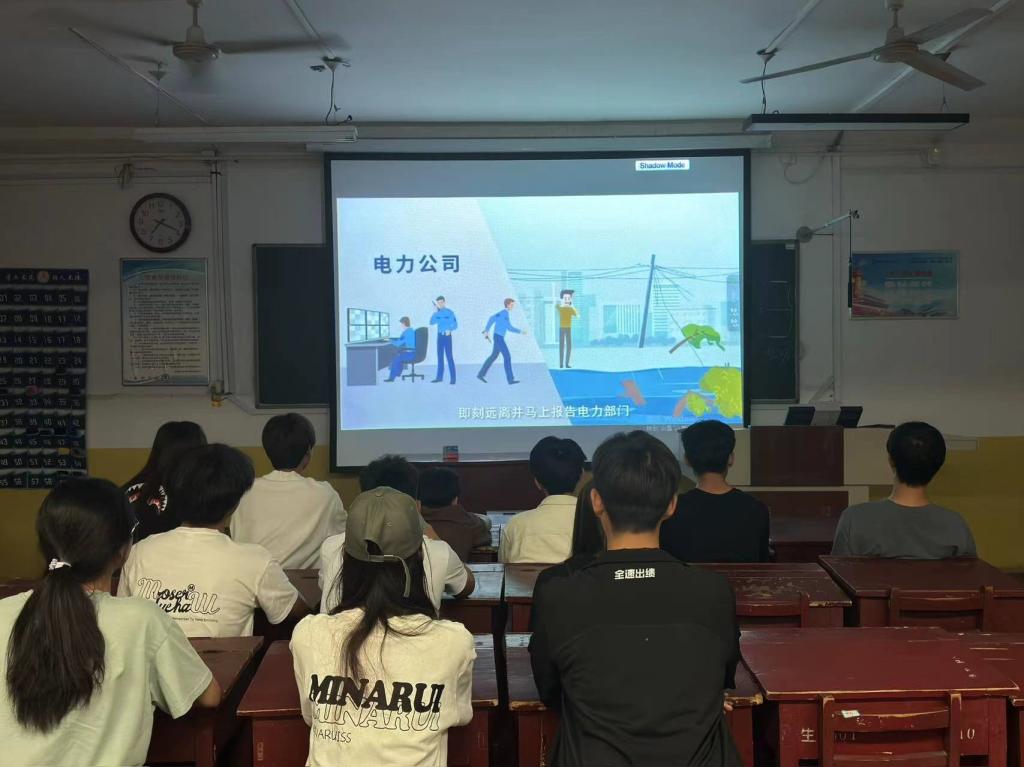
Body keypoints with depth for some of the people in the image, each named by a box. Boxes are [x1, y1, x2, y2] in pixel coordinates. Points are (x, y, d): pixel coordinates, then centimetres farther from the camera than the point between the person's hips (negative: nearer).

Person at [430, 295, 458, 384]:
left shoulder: (450, 312, -5)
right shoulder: (437, 313, 6)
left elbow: (455, 325, -5)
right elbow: (432, 322, -6)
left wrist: (450, 330, -23)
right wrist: (435, 312, -11)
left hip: (447, 336, -5)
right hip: (439, 336, 5)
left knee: (449, 357, -8)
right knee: (440, 357, 9)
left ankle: (453, 378, -6)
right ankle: (439, 377, 15)